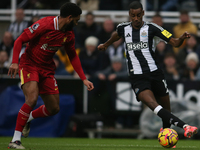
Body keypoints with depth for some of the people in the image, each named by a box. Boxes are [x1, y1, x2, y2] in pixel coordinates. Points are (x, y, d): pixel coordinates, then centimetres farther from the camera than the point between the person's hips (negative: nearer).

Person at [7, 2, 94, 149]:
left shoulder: (69, 34, 2)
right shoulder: (44, 24, -20)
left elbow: (73, 56, 16)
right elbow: (20, 40, -16)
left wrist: (84, 79, 11)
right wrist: (15, 62, -27)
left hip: (47, 69, 7)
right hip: (29, 65, -7)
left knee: (54, 109, 5)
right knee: (32, 99, -28)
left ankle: (28, 118, 36)